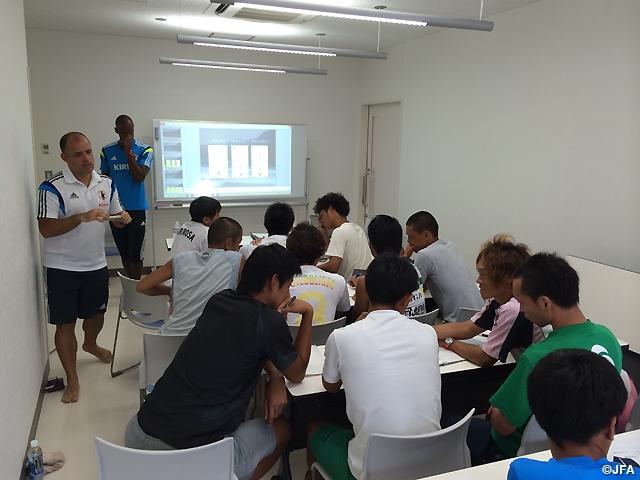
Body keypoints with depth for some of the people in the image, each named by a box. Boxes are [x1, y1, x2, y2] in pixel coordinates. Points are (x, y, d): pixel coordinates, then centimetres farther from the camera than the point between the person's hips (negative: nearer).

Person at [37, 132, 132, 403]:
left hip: (96, 264, 5)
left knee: (96, 312, 22)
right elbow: (45, 229, -20)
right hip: (63, 268, -5)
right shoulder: (52, 188, -16)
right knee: (65, 323, 4)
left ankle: (90, 344, 55)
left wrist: (122, 218, -12)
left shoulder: (106, 184, 1)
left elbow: (115, 216, 13)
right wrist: (81, 217, -33)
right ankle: (72, 380, 18)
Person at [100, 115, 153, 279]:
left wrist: (129, 152, -19)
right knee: (124, 253, 12)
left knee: (136, 254, 1)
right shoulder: (107, 151, 3)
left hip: (137, 209, -3)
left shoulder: (145, 150, -5)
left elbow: (139, 177, -16)